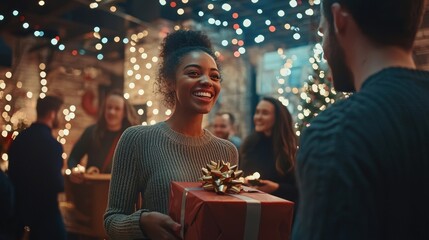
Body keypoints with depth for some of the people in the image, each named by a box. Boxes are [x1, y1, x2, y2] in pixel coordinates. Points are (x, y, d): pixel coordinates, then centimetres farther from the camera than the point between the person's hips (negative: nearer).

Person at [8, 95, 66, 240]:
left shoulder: (20, 138, 2)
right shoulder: (52, 144, -21)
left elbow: (12, 171, 11)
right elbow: (56, 184, -20)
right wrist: (62, 181, 0)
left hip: (20, 205, 8)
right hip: (43, 209, -7)